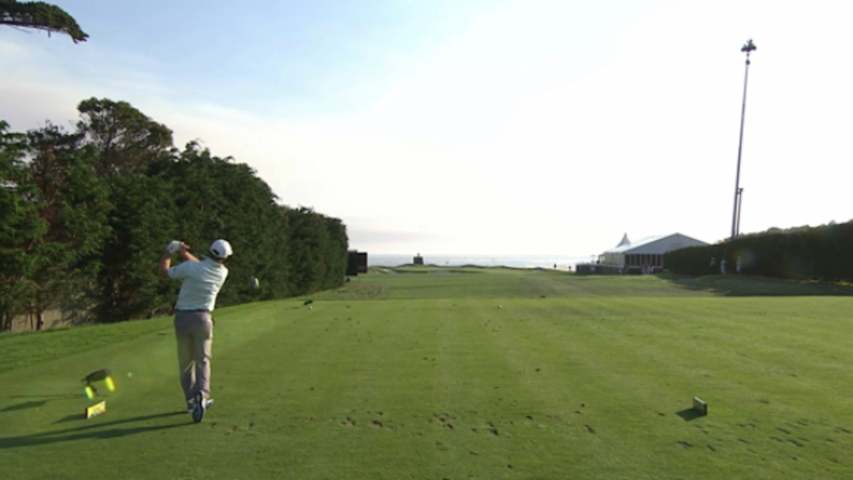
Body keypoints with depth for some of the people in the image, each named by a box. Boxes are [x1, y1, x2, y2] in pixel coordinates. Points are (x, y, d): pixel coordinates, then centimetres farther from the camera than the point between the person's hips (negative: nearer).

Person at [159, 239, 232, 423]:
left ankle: (192, 400, 23)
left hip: (182, 318, 1)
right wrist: (184, 252, 10)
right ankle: (201, 397, -17)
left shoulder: (189, 268, -10)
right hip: (202, 318, 0)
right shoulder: (222, 272, -1)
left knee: (186, 362, 15)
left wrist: (169, 251, 16)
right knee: (202, 361, 4)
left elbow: (164, 271, 5)